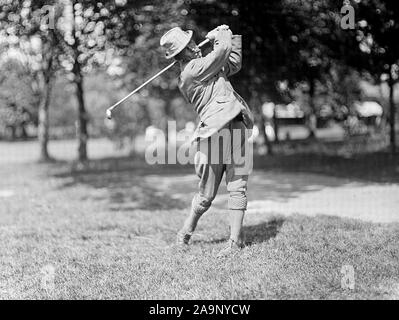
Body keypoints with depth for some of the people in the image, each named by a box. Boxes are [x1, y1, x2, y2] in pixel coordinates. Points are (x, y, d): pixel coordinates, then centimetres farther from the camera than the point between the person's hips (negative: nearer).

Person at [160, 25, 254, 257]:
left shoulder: (204, 66, 21)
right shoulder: (191, 72, -8)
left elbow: (234, 62, 34)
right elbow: (224, 50, -5)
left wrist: (228, 35, 28)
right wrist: (219, 37, 16)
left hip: (239, 127, 7)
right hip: (214, 133, -7)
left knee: (238, 189, 0)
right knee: (207, 195, 3)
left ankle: (236, 240, 4)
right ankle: (188, 229, 27)